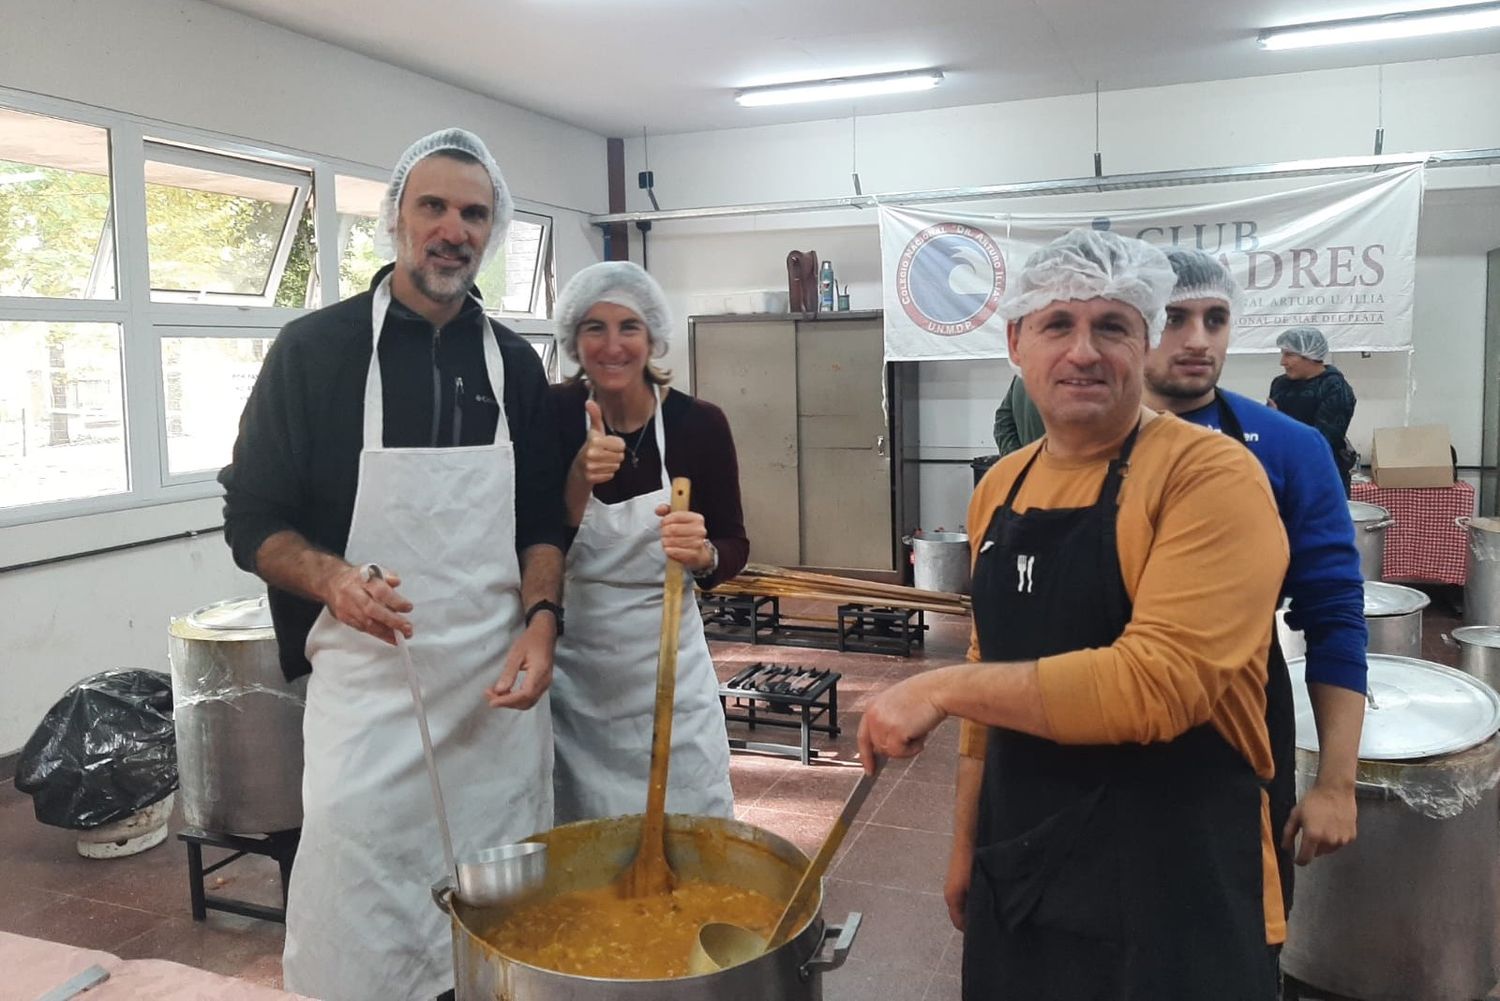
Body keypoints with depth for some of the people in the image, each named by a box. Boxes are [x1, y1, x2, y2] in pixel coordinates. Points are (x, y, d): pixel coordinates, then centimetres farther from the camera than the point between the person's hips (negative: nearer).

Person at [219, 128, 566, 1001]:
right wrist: (331, 578, -19)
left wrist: (541, 616, -6)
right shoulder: (314, 351, -2)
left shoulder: (515, 363, 8)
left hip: (501, 680, 3)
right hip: (370, 682, -3)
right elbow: (251, 520, 1)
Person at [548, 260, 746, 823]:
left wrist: (702, 556, -25)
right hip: (570, 667, 1)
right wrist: (579, 480, -27)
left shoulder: (699, 423, -11)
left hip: (665, 664, 0)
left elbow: (735, 546, -3)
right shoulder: (551, 415, -9)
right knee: (574, 838, 14)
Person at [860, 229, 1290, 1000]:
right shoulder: (1000, 487, 6)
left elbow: (1158, 683, -26)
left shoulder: (1210, 475, -15)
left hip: (1170, 887, -6)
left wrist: (942, 690, -22)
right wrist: (966, 841, 16)